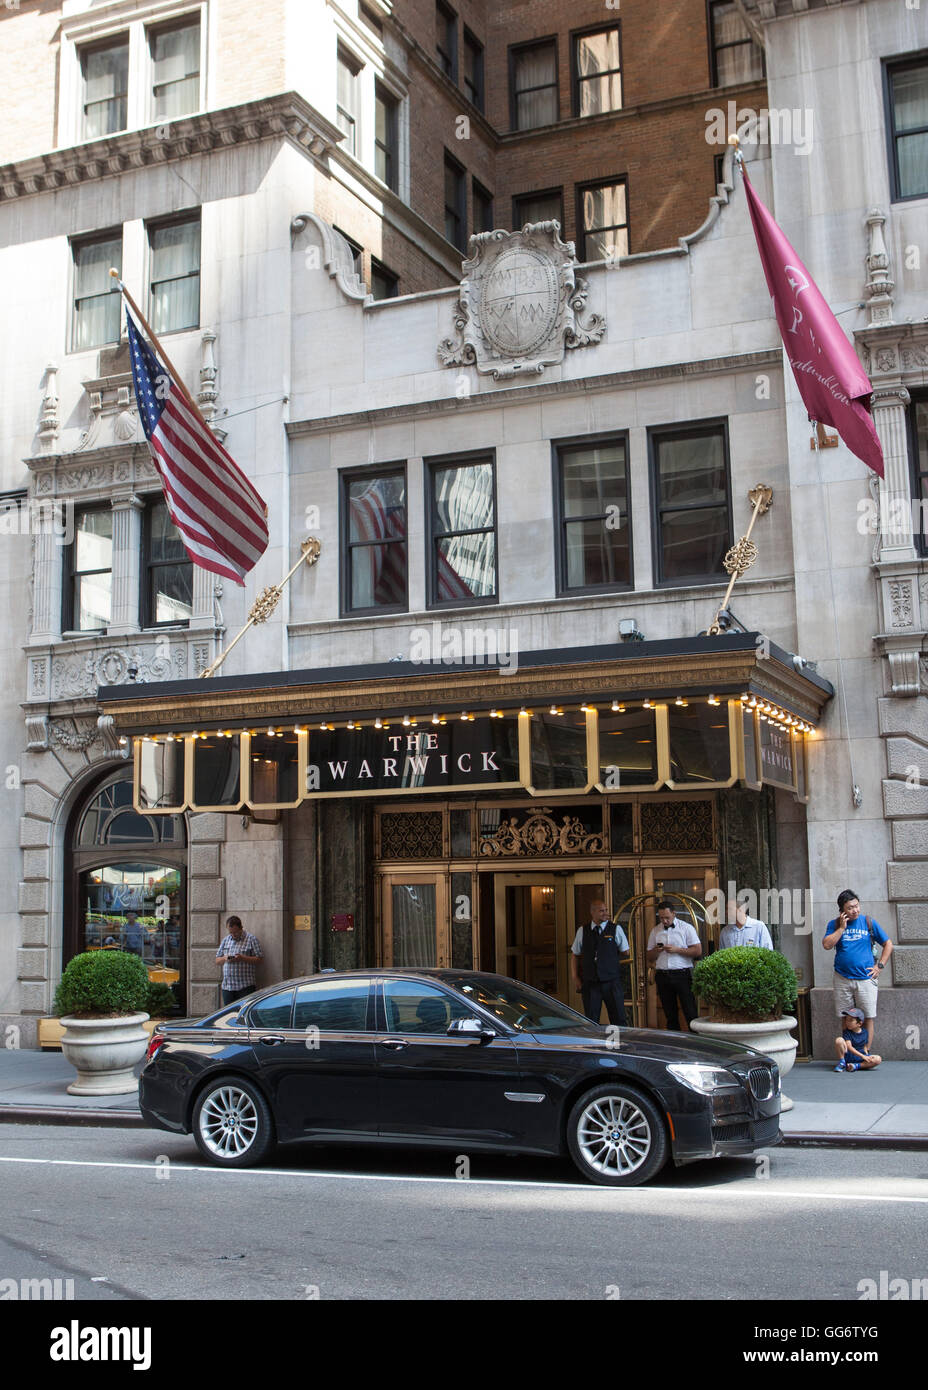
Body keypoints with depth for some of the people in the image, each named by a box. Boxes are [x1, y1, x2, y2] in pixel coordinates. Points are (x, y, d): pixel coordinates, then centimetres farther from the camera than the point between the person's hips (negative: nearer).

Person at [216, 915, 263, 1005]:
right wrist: (224, 959, -5)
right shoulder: (225, 940, 16)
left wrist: (243, 958, -17)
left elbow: (259, 959, -4)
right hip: (227, 986, 5)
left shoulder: (251, 939, 0)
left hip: (245, 986, -5)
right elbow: (217, 961, 17)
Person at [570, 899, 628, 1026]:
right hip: (590, 983, 1)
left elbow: (625, 953, 9)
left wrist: (610, 959, 5)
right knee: (591, 1022, 5)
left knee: (618, 1020, 0)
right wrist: (574, 977, 6)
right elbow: (575, 955, 12)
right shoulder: (582, 931, 4)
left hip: (612, 982, -1)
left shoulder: (616, 929, 1)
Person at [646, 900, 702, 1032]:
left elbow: (698, 951, -4)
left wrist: (676, 950, -13)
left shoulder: (686, 928, 2)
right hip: (662, 975, 4)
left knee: (691, 1013, -7)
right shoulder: (655, 931, 13)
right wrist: (656, 950, -6)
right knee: (670, 1015, 8)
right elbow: (650, 957, 16)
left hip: (682, 975, -4)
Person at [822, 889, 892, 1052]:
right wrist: (842, 928, -9)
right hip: (842, 979, 1)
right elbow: (827, 945, -6)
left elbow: (888, 944, 11)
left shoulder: (869, 922, 6)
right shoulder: (834, 924, 7)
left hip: (865, 978, -1)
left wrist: (880, 966, 2)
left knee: (868, 1018, -3)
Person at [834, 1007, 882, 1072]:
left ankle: (856, 1066, -24)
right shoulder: (847, 1032, -7)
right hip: (847, 1056, -3)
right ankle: (842, 1063, -15)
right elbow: (849, 1047, -18)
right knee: (839, 1040, -29)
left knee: (878, 1059, -22)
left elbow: (864, 1046, 13)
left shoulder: (864, 1032, 5)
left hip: (859, 1058, 3)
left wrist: (867, 1057, -5)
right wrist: (862, 1056, -27)